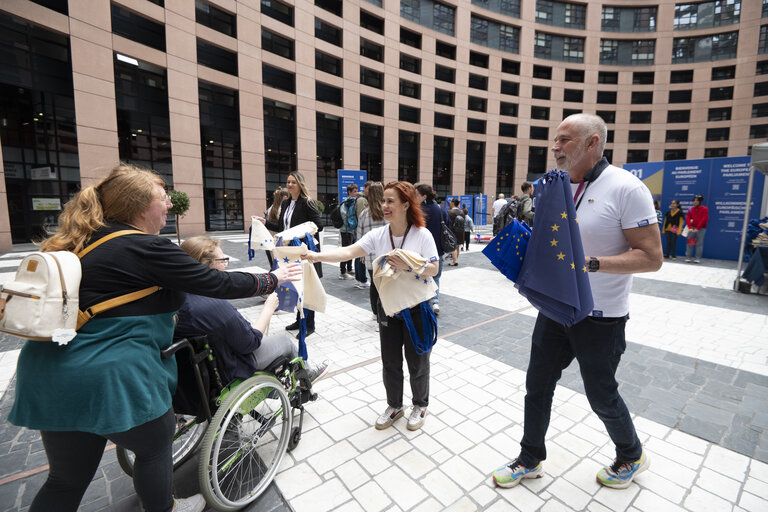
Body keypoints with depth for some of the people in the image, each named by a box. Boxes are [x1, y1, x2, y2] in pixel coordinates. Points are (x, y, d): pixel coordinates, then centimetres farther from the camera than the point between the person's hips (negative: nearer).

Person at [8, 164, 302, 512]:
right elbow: (219, 284, -15)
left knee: (67, 478, 22)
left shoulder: (85, 240, 8)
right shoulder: (149, 249, -17)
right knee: (156, 444, 19)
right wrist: (273, 279, -3)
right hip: (110, 375, -8)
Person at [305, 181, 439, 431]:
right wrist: (316, 256, -28)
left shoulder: (422, 234, -13)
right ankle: (394, 406, 40)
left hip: (417, 308, -3)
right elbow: (348, 252, -15)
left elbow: (434, 269, -13)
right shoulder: (378, 235, -5)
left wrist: (407, 266, -28)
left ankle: (420, 405, 39)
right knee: (390, 361, 17)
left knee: (417, 361, 13)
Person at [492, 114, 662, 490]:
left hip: (600, 318, -6)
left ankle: (632, 457, 47)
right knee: (537, 386, 13)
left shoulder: (626, 188, -15)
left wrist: (589, 263, -29)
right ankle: (530, 460, 35)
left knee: (602, 396, 14)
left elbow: (652, 257, -17)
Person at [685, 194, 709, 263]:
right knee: (689, 243, 2)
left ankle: (697, 258, 0)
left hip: (701, 229, -3)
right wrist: (690, 227, -13)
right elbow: (688, 218, 1)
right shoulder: (691, 209, 7)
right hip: (692, 228, 3)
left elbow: (704, 219, -7)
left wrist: (697, 228, -15)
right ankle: (687, 257, 6)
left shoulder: (704, 209, -1)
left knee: (699, 244, -2)